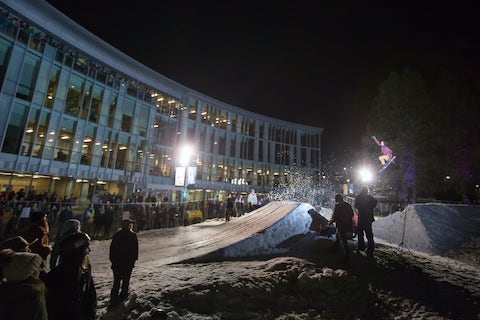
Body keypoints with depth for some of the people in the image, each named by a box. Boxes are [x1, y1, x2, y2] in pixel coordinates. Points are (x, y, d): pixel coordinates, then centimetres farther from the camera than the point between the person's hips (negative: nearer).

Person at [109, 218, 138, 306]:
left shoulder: (116, 235, 1)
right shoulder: (133, 235, -9)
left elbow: (112, 249, 3)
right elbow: (135, 249, -7)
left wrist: (112, 260, 11)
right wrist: (134, 260, 5)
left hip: (116, 263, 3)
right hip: (128, 263, -3)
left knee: (116, 281, 10)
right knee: (126, 280, 14)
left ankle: (114, 299, 6)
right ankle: (123, 295, 22)